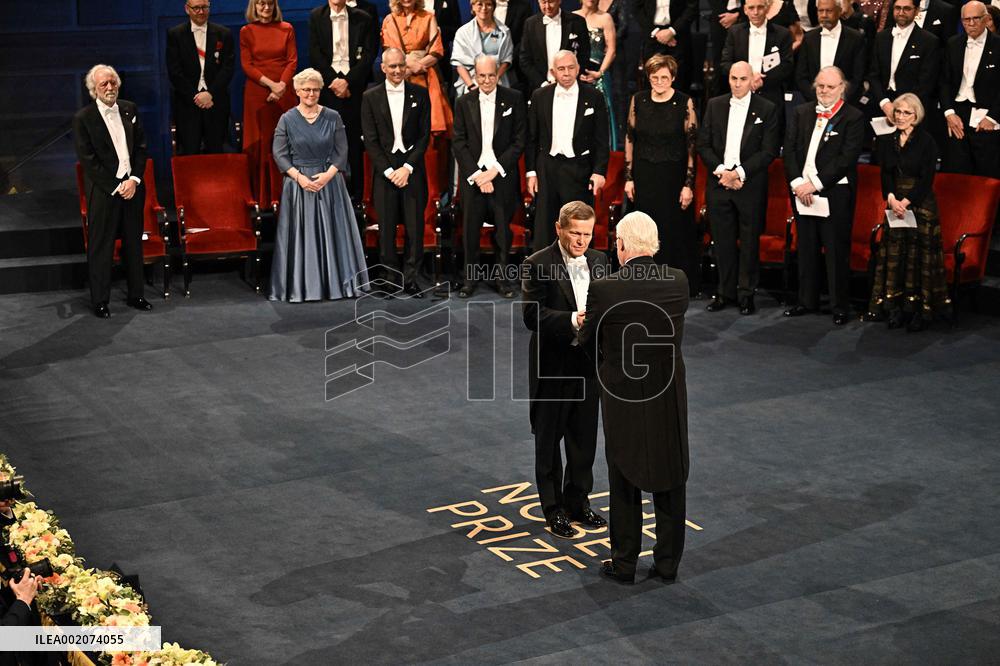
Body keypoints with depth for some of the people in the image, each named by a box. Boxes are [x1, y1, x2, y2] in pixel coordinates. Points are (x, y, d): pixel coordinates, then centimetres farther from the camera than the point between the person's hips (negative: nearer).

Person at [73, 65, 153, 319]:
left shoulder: (130, 110, 7)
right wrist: (115, 188, -13)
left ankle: (135, 295, 25)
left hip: (132, 186, 4)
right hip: (103, 191, -4)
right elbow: (87, 160, -9)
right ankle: (100, 301, 12)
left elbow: (141, 146, 8)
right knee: (100, 247, 1)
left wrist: (134, 180, -5)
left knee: (134, 243, 13)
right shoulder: (83, 118, -7)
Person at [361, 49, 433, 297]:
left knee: (415, 227, 0)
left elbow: (424, 135, 2)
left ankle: (410, 278, 9)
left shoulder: (419, 94, 5)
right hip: (384, 171, 0)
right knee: (387, 228, 2)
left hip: (412, 170, 0)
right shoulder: (370, 97, 4)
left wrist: (407, 167, -7)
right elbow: (370, 140, 1)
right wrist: (388, 171, -8)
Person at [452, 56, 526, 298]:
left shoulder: (514, 99, 0)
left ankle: (502, 278, 18)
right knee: (470, 230, 3)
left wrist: (495, 170, -10)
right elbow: (459, 143, 2)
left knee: (503, 230, 5)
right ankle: (470, 278, 14)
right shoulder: (464, 103, 4)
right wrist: (477, 175, -8)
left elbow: (520, 140, -3)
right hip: (472, 175, 1)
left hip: (503, 176, -1)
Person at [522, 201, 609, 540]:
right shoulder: (538, 265, -12)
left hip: (588, 361, 5)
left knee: (584, 438, 15)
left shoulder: (599, 261, 4)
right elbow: (533, 315, -19)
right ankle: (553, 508, 22)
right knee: (548, 439, 9)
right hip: (552, 365, -5)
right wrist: (573, 320, -31)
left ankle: (578, 502, 31)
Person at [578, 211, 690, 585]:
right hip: (670, 399, 3)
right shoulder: (678, 282, -7)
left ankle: (624, 564, 21)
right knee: (670, 483, 14)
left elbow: (587, 342, -3)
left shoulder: (604, 290, -18)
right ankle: (668, 564, 24)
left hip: (624, 399, -3)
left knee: (625, 486, 12)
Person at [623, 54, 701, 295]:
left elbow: (692, 146, -6)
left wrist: (689, 184, -10)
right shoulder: (638, 100, 3)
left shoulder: (684, 103, -6)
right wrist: (629, 177, 5)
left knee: (676, 232, 1)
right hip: (644, 176, 3)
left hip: (674, 176, -3)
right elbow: (630, 140, 9)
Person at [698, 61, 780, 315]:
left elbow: (769, 151, -7)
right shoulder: (715, 105, 7)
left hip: (751, 186, -3)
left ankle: (746, 293, 14)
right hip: (719, 184, 3)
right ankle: (725, 291, 18)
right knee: (723, 241, 8)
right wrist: (721, 170, -9)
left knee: (750, 242, 4)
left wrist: (740, 172, -15)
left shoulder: (766, 109, -2)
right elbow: (703, 144, 5)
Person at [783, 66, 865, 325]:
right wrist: (797, 182, -8)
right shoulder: (801, 113, 11)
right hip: (802, 191, 4)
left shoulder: (853, 118, -3)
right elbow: (789, 150, 6)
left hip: (834, 193, -4)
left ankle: (840, 306, 6)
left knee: (837, 251, -2)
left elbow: (847, 158, -12)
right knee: (806, 248, 11)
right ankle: (807, 301, 22)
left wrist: (815, 184, -16)